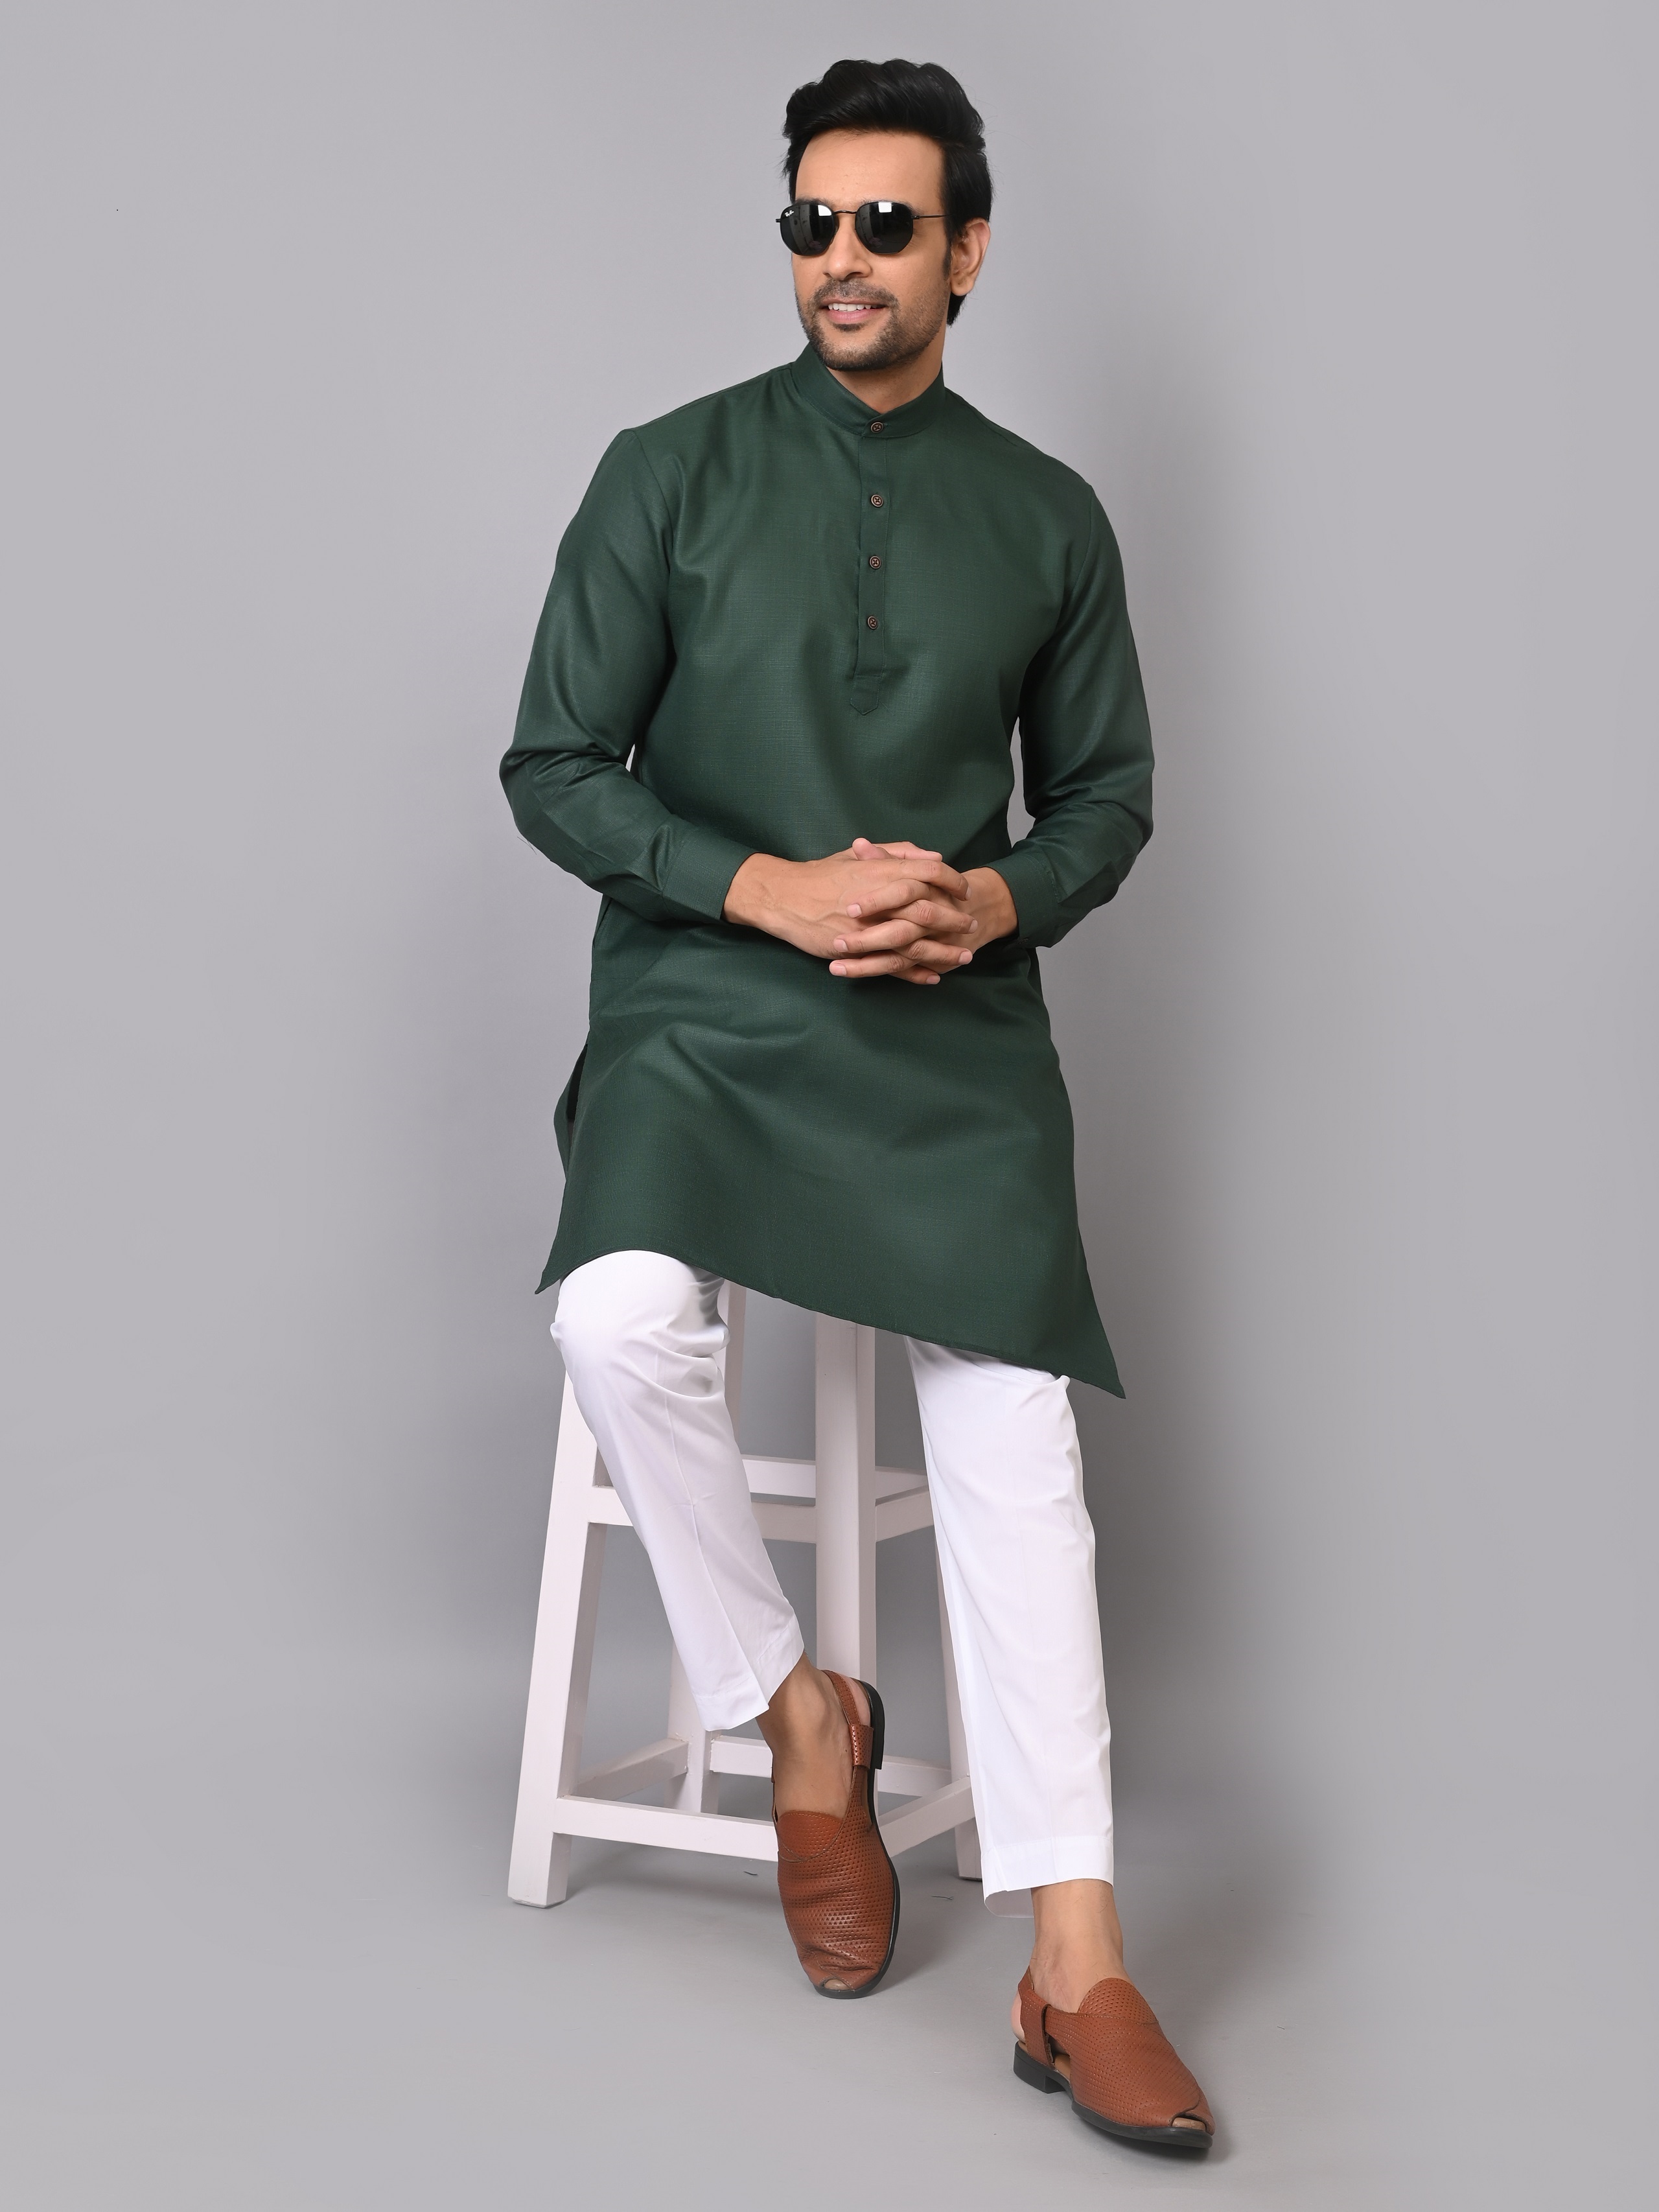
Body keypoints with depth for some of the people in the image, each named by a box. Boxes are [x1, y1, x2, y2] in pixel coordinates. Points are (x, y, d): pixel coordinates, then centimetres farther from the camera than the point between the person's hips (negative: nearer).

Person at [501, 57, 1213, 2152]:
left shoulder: (1047, 518, 10)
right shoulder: (672, 474, 3)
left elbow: (1108, 788, 16)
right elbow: (555, 770, 1)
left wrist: (1000, 899, -7)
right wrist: (772, 889, -14)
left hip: (953, 1026, 1)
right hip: (702, 1001, -1)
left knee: (1013, 1428, -16)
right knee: (624, 1313, -30)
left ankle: (1074, 1962, -14)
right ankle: (796, 1709, -5)